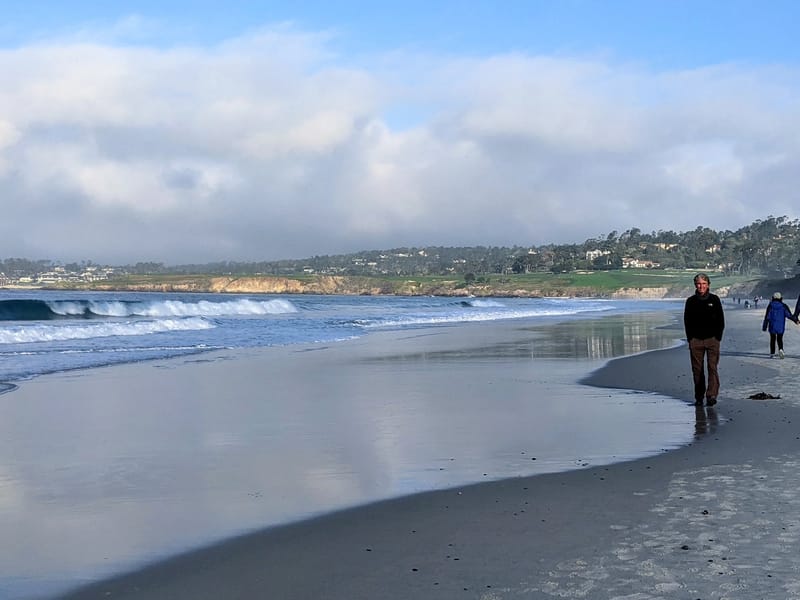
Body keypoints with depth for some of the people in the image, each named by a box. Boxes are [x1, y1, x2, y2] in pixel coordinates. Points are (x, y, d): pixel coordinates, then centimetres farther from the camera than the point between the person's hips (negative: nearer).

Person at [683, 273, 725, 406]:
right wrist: (690, 339, 2)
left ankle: (712, 395, -15)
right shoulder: (691, 301, 7)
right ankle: (699, 397, 10)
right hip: (696, 340, 1)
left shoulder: (714, 299, 5)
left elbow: (721, 321, 7)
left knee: (712, 367, -10)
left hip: (712, 339, -1)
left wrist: (718, 337, -2)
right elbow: (687, 322, 10)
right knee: (697, 369, 3)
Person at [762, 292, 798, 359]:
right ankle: (780, 349, -16)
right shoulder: (783, 306, -2)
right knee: (780, 339, 11)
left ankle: (772, 354, 13)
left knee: (772, 339, 12)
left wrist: (764, 326, -3)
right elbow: (789, 315, -10)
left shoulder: (770, 306, -5)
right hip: (781, 327, 0)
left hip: (772, 326, 0)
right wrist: (795, 320, 0)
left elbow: (767, 317, -7)